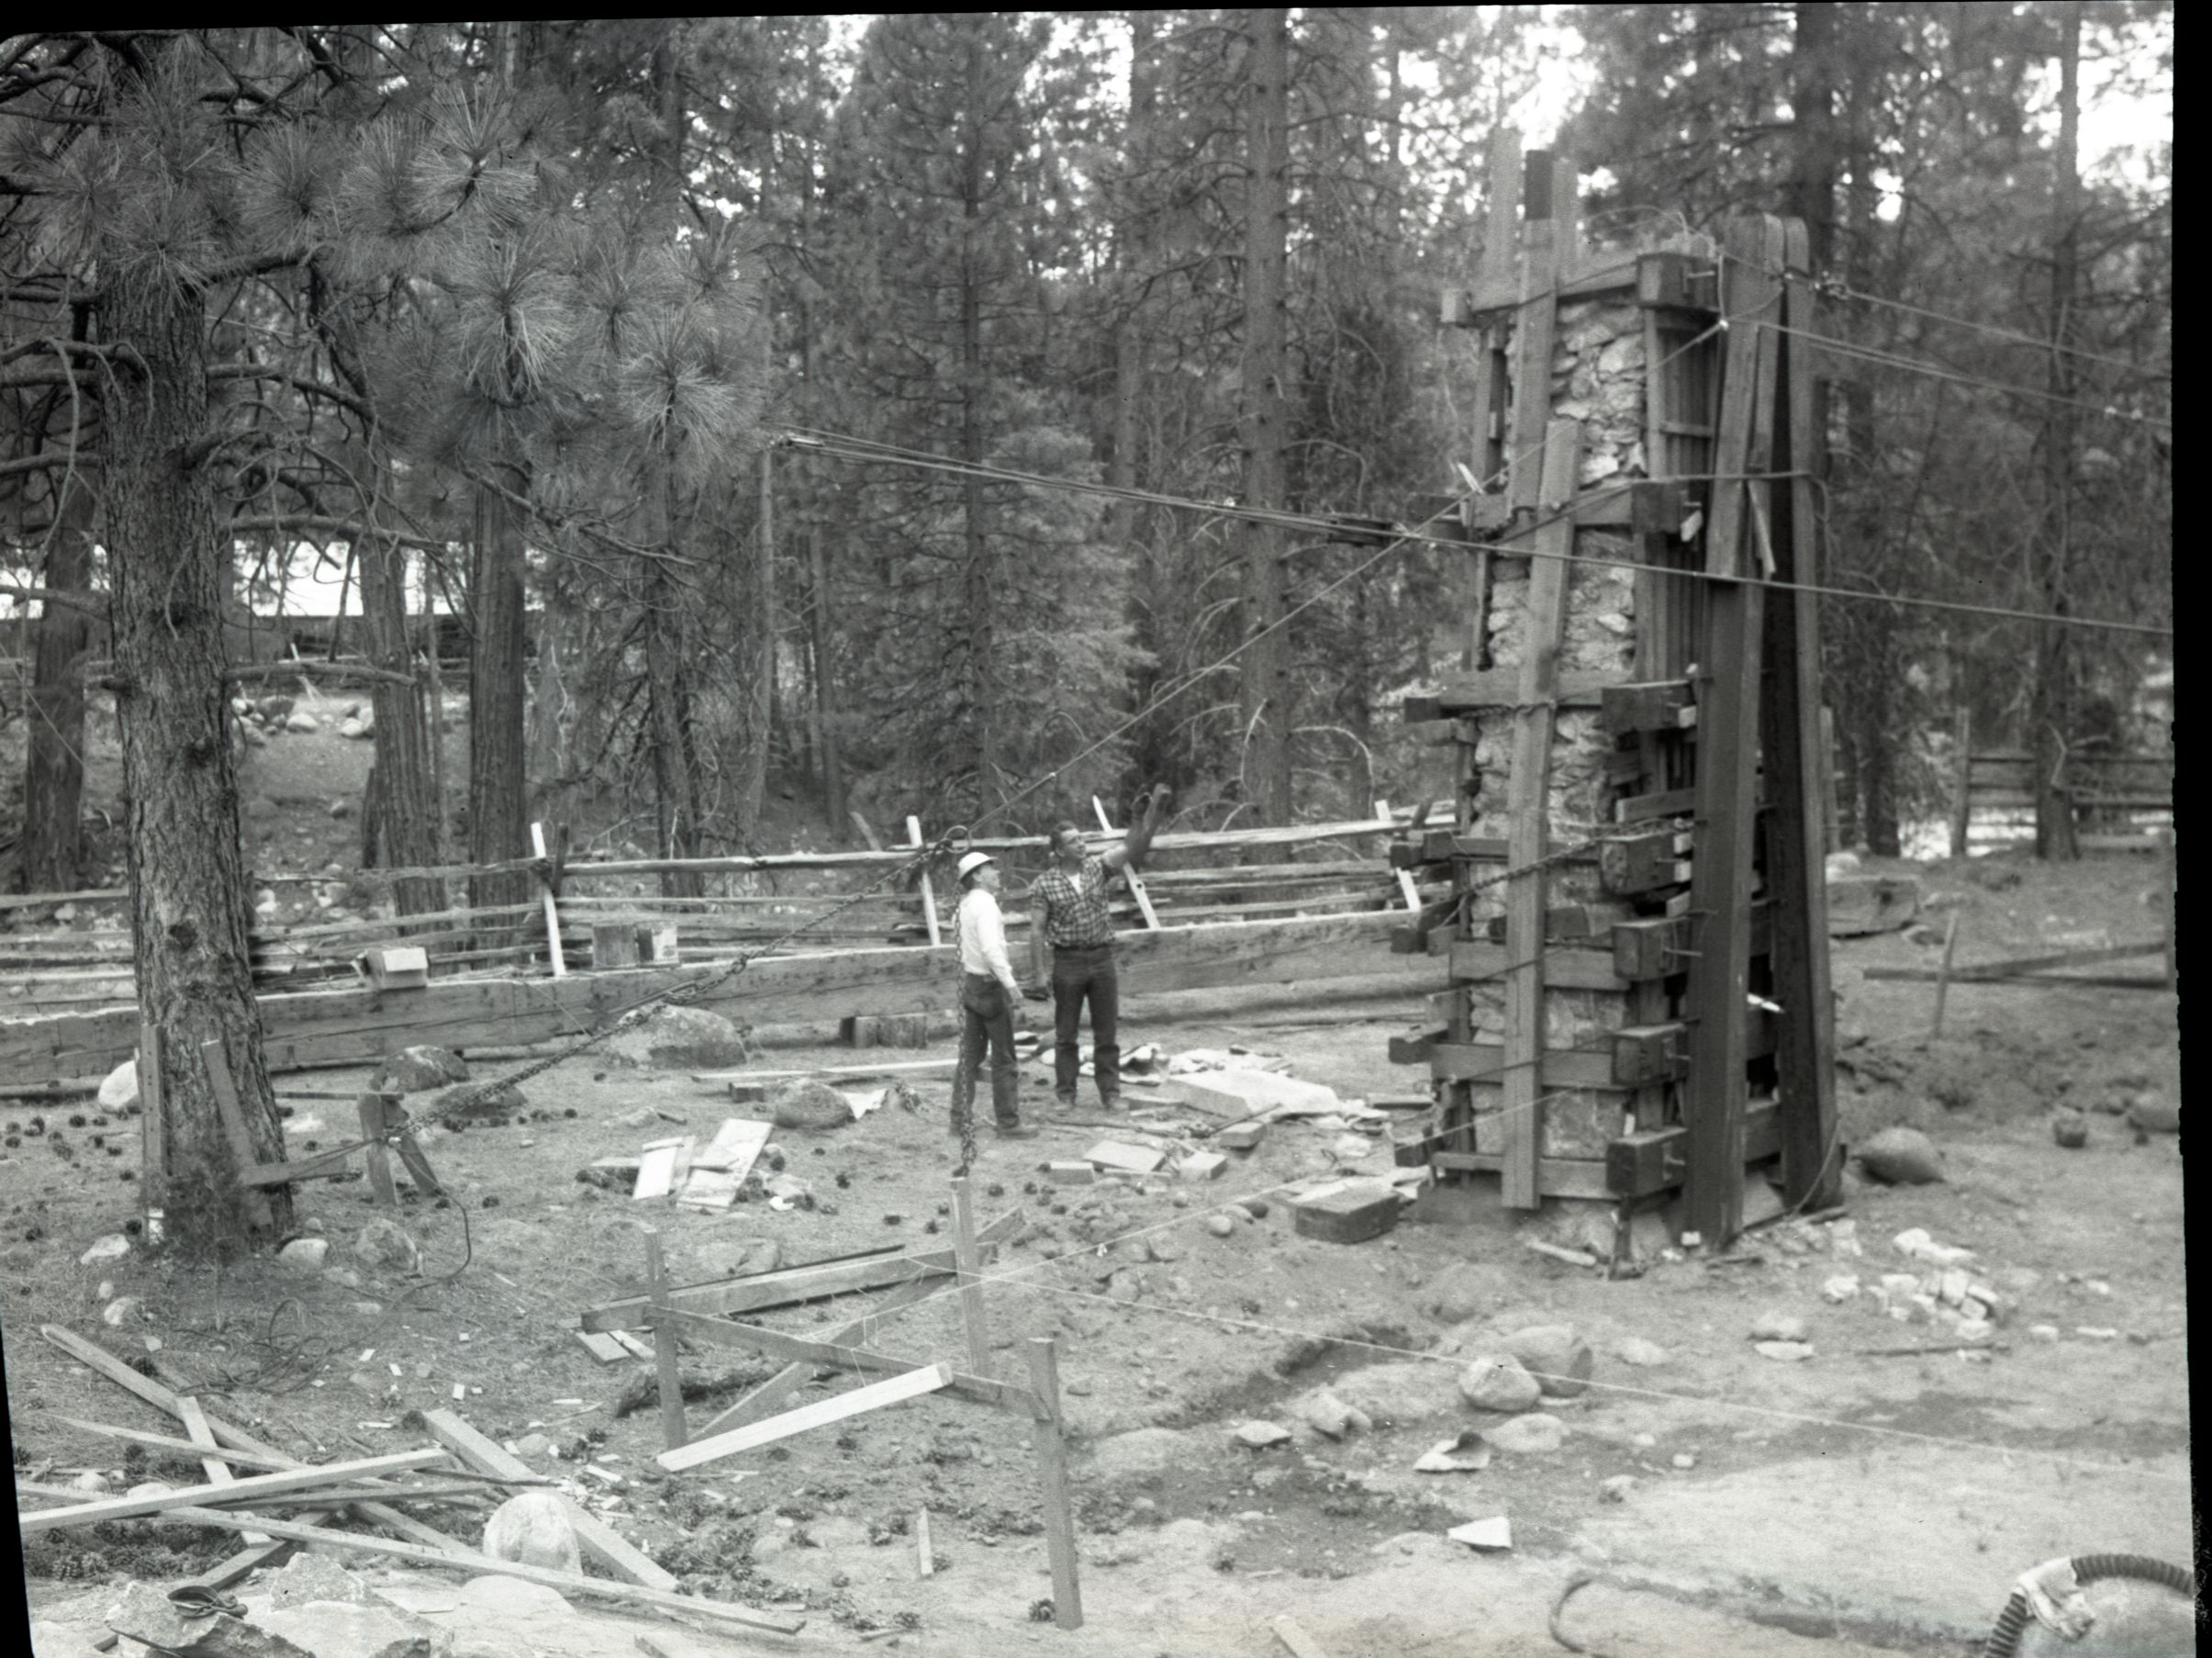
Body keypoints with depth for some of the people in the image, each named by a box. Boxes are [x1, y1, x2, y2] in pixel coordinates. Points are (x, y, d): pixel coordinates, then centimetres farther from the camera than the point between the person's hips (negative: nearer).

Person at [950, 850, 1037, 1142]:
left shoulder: (964, 905, 10)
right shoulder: (984, 903, -17)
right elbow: (990, 948, -26)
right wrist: (1010, 983, -26)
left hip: (970, 983, 8)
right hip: (990, 985, -8)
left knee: (970, 1055, 13)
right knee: (1003, 1059, 1)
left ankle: (959, 1118, 15)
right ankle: (1008, 1121, 7)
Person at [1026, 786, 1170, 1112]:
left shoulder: (1097, 867, 1)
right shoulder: (1045, 884, -6)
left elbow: (1134, 847, -9)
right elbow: (1037, 930, -6)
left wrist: (1154, 807, -20)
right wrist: (1040, 973, -11)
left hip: (1102, 958, 2)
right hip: (1068, 961, -2)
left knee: (1107, 1031, 6)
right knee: (1065, 1034, 7)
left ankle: (1110, 1092, 15)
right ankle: (1065, 1093, 17)